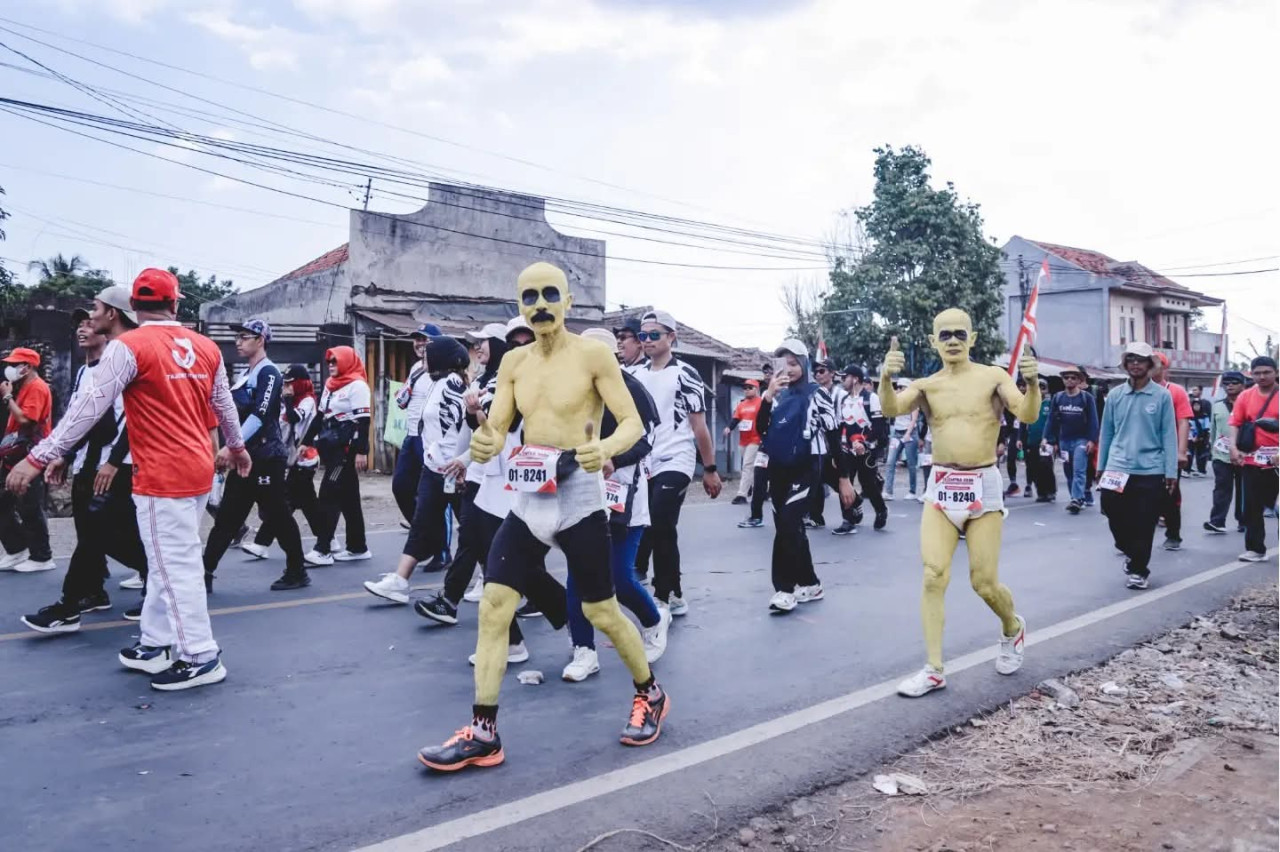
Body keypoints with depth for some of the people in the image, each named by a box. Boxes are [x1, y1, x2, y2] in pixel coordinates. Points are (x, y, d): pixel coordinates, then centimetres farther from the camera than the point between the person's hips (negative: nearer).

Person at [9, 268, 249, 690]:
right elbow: (224, 405, 19)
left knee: (175, 566, 1)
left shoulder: (128, 346, -11)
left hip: (162, 476, -7)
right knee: (168, 560, 18)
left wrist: (39, 458, -8)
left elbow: (89, 408, -13)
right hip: (197, 469, 7)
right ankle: (156, 644, 27)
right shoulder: (206, 347, 8)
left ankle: (201, 658, 8)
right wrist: (235, 447, 36)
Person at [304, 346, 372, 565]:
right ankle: (358, 547, 16)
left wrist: (361, 450, -20)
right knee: (347, 498, 10)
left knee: (329, 495, -12)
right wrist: (308, 441, 19)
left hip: (347, 449, -9)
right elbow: (320, 416, 23)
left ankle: (322, 549, -10)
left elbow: (363, 420, -15)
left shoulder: (357, 385, -9)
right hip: (331, 448, 9)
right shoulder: (329, 385, 18)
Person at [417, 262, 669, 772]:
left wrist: (606, 447, -30)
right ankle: (483, 734, 7)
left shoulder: (594, 355, -7)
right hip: (527, 499, 5)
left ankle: (650, 695, 32)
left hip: (579, 498, -5)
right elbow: (496, 430, 5)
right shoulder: (513, 363, 8)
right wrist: (483, 444, -20)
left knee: (602, 613, 6)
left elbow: (634, 423, -8)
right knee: (493, 607, -2)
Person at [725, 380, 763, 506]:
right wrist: (729, 428, -14)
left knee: (747, 466, -14)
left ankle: (742, 495, -17)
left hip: (755, 440, -6)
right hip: (743, 440, 7)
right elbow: (735, 419, 6)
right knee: (751, 467, 17)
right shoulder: (741, 405, 14)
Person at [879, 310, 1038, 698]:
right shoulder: (926, 385, 4)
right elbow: (891, 409, -14)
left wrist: (1033, 383, -32)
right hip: (941, 487, 2)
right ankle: (934, 670, 2)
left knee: (984, 583, 4)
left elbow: (1028, 415, -12)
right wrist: (886, 378, -33)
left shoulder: (993, 376, 0)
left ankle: (1013, 629, 37)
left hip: (984, 486, -2)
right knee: (933, 577, -6)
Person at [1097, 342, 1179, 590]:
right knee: (1115, 517, 5)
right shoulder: (1115, 395, 6)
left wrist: (1171, 471, -6)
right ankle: (1132, 553, 32)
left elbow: (1169, 435, -2)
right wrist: (1100, 466, 12)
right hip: (1117, 469, 2)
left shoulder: (1162, 396, -2)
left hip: (1150, 471, -2)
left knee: (1144, 525, 2)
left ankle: (1138, 570, 17)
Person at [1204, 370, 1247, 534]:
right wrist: (1212, 446, 18)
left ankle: (1243, 521, 21)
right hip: (1221, 455, 2)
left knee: (1243, 490, 10)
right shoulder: (1217, 406, 9)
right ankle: (1217, 522, -7)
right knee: (1221, 489, -3)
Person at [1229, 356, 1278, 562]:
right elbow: (1235, 424, 5)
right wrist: (1234, 447, -10)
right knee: (1253, 506, 5)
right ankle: (1255, 549, 14)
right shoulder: (1245, 397, 5)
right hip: (1252, 460, 2)